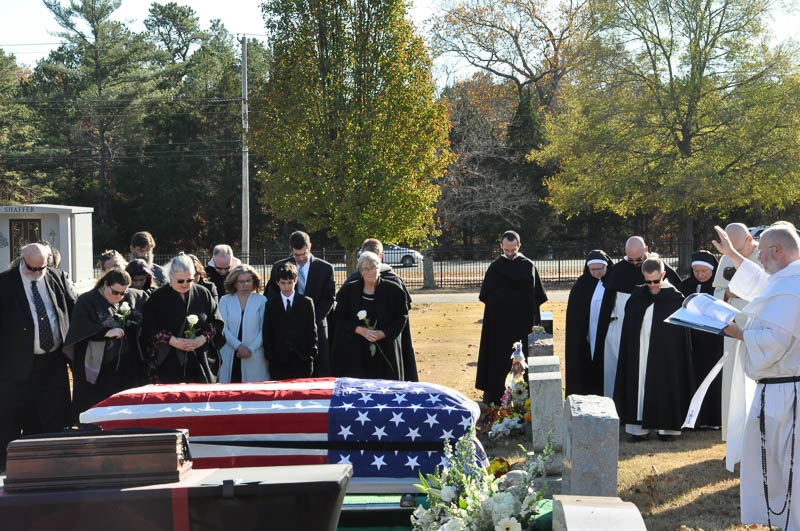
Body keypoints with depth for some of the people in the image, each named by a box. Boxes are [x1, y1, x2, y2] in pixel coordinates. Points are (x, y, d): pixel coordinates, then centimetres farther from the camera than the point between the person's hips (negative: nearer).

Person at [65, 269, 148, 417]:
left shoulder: (131, 297, 9)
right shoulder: (87, 301, -5)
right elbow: (79, 327, -18)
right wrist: (107, 332, -24)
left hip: (125, 369, 4)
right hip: (97, 367, -4)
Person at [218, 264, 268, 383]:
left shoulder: (261, 300, 5)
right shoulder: (225, 300, 7)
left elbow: (264, 329, 0)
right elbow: (223, 328, -1)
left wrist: (251, 349, -11)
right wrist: (239, 346, -13)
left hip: (254, 358, -1)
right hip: (230, 358, 1)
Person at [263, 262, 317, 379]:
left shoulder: (306, 302, 6)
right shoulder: (271, 304, 8)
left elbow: (312, 330, 6)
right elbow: (267, 333, 7)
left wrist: (311, 355, -2)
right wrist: (269, 356, -1)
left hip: (302, 360, 0)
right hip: (279, 361, 0)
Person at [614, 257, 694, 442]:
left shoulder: (675, 297, -4)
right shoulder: (637, 297, 6)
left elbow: (682, 333, -2)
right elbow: (628, 331, 9)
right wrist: (631, 353, 4)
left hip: (666, 355, -3)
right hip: (640, 354, 3)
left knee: (665, 388, 2)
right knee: (640, 386, 2)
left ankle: (667, 427, 12)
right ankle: (640, 427, 7)